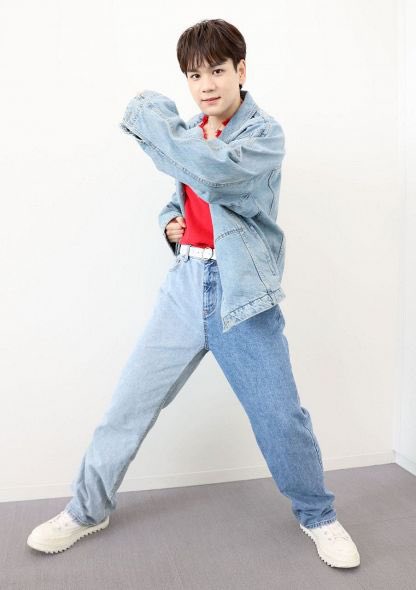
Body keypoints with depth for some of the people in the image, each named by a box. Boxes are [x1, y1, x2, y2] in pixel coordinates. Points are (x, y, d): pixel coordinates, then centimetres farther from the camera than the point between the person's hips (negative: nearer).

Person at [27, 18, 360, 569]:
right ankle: (88, 509, 27)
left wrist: (148, 114, -15)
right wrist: (170, 222, 1)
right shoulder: (188, 133, 12)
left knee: (281, 416, 3)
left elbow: (213, 171, -26)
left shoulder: (265, 133, -6)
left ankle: (318, 516, 30)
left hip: (242, 293, -4)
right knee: (131, 399, 7)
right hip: (186, 282, 5)